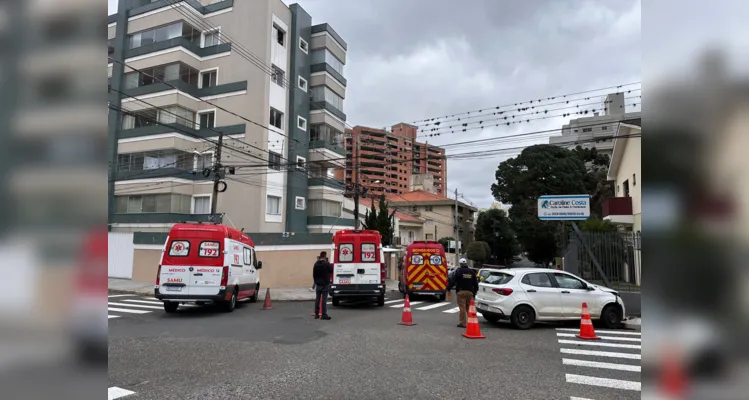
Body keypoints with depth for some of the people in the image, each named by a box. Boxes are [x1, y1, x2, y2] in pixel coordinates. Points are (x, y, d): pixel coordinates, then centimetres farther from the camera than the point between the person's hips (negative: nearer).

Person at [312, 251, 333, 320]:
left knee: (317, 299, 11)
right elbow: (331, 271, -2)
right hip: (325, 284, -5)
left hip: (318, 284, 5)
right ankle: (324, 315, -3)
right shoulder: (326, 264, -14)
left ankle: (316, 314, 16)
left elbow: (314, 274, 8)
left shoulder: (316, 264, 4)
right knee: (324, 299, -4)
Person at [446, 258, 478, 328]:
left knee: (462, 307, -4)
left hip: (461, 292, -5)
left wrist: (448, 288, -2)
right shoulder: (472, 272, 11)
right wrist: (474, 292, 23)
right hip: (470, 292, 5)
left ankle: (463, 323, -3)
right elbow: (475, 283, 16)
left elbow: (453, 280, -9)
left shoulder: (458, 271, -4)